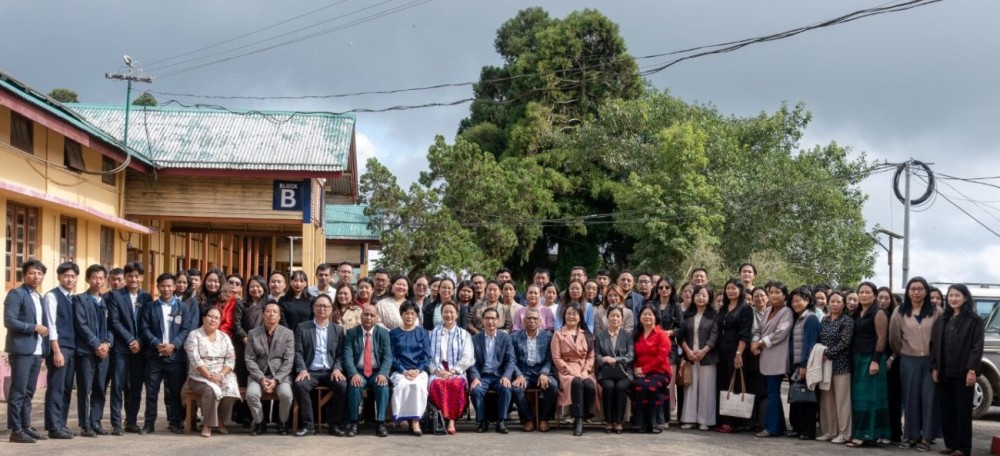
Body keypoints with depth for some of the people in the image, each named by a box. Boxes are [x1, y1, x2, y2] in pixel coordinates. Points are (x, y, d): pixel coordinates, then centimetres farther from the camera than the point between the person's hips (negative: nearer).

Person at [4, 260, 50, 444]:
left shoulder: (39, 298, 18)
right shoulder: (16, 294, -7)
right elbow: (9, 321, -16)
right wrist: (34, 327, -16)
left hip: (36, 351, 8)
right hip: (21, 350, -8)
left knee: (28, 393, 11)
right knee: (18, 392, -6)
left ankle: (26, 427, 16)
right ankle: (16, 430, -5)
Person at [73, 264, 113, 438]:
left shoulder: (107, 301, 15)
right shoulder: (80, 299, -1)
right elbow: (81, 325, -9)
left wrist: (107, 343, -6)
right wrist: (96, 344, -13)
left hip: (103, 350, 5)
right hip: (86, 350, -5)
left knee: (100, 389, 6)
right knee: (85, 389, -3)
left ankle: (96, 422, 13)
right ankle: (85, 425, 0)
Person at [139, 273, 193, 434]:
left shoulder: (182, 307, 7)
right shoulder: (150, 307, 9)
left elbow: (186, 329, 0)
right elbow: (145, 329, 2)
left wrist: (173, 345, -14)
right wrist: (156, 344, -14)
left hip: (175, 355, 0)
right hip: (154, 355, 1)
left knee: (175, 391, 4)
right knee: (151, 391, 2)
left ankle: (176, 422, 12)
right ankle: (149, 423, 7)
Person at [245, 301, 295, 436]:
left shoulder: (288, 333, 3)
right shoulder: (253, 333, 6)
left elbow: (288, 361, -3)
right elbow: (249, 359, 0)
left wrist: (276, 380, -16)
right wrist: (261, 378, -14)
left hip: (281, 375, -1)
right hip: (259, 374, 1)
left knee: (286, 394, -31)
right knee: (251, 393, -30)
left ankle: (282, 423, -3)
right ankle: (260, 423, -4)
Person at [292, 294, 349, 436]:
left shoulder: (338, 329, 13)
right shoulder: (302, 327, 9)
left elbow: (340, 354, 9)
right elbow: (298, 352, 3)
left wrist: (337, 369, -10)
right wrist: (302, 369, -13)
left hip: (330, 372, 1)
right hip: (311, 371, -1)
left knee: (343, 385, -30)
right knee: (300, 385, -33)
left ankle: (336, 425, -16)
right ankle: (307, 425, -22)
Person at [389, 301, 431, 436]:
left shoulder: (422, 332, 14)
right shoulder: (394, 333, 12)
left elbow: (426, 356, 7)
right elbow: (392, 356, 4)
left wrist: (417, 370, -11)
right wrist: (404, 371, -11)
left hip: (419, 370, 0)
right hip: (400, 371, 0)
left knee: (419, 385, -33)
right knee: (402, 384, -34)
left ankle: (416, 420, -30)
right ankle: (404, 418, -29)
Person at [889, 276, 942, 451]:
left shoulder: (936, 311, -3)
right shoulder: (900, 312, 1)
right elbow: (894, 337, 5)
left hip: (931, 360, -1)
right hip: (909, 360, 1)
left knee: (929, 398, -1)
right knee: (910, 397, 6)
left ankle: (926, 437, 3)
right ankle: (910, 435, 12)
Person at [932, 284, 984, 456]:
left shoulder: (975, 320, -1)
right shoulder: (941, 320, 14)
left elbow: (977, 347, -6)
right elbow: (934, 345, 13)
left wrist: (972, 370, -15)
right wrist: (934, 368, 4)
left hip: (963, 373, -5)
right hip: (944, 372, 5)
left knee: (963, 410, -2)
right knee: (946, 409, 5)